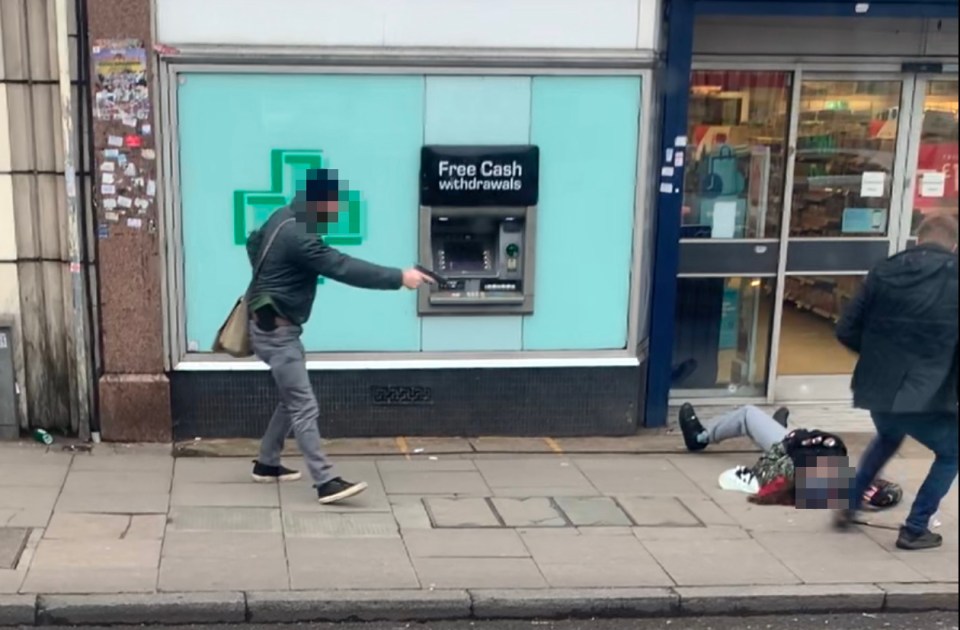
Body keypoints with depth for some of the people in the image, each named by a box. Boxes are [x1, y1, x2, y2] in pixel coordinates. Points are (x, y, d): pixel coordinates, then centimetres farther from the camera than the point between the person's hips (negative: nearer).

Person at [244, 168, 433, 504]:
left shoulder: (283, 218, 7)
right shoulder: (299, 236, -26)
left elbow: (253, 243, 25)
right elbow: (345, 269, -31)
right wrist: (399, 278, -32)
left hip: (277, 326, 10)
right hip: (276, 330, -10)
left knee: (291, 400, 20)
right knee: (305, 408, -12)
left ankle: (266, 464, 31)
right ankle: (326, 482, -12)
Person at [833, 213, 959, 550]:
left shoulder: (885, 271, 4)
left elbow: (846, 331, 5)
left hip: (877, 389, 5)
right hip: (926, 396, -4)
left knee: (887, 439, 36)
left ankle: (849, 506, 38)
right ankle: (914, 529, 18)